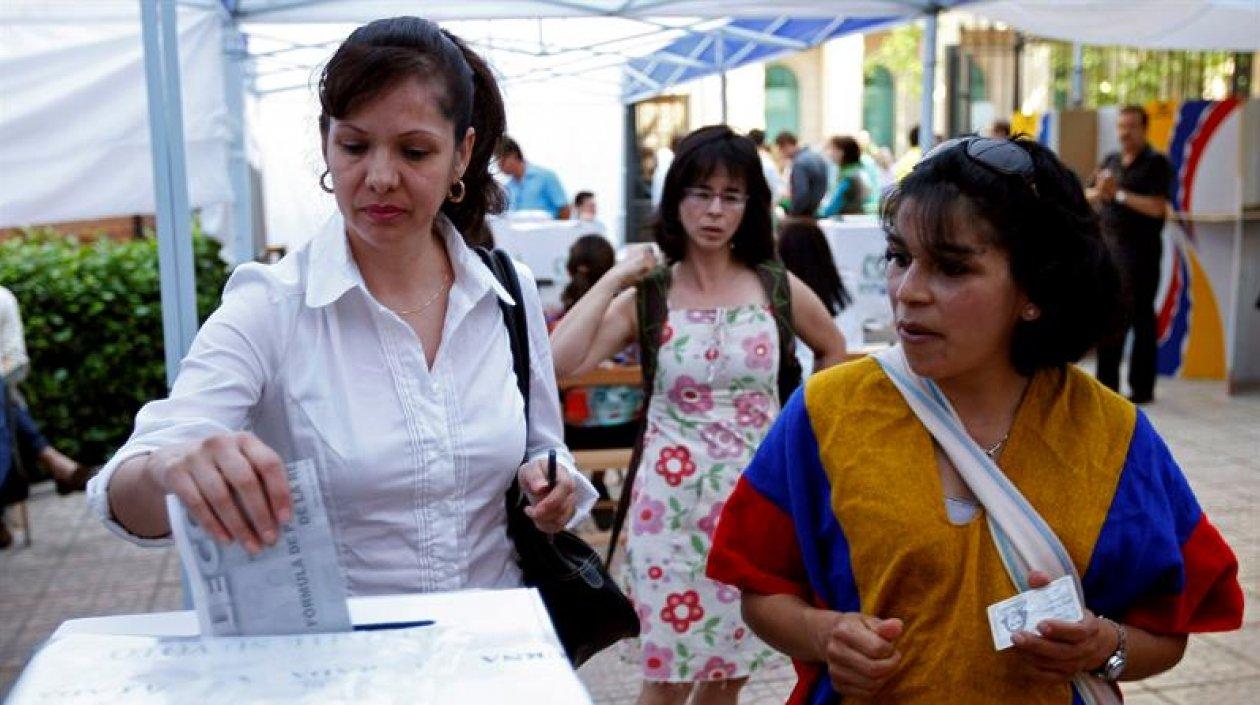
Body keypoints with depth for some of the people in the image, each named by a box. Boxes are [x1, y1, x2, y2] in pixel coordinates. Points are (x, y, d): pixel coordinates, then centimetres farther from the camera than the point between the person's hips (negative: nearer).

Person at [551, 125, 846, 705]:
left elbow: (833, 351, 19)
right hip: (675, 501, -2)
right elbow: (561, 361, -18)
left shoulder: (778, 287, 1)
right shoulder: (647, 295, -4)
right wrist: (614, 279, -14)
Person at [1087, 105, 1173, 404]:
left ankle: (1142, 388, 4)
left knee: (1140, 318, -3)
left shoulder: (1156, 163, -4)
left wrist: (1119, 194, -15)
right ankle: (1106, 384, 19)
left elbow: (1157, 207, -15)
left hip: (1140, 250, -6)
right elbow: (1088, 198, 14)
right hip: (1108, 247, 7)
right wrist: (1099, 192, -8)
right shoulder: (1110, 161, 16)